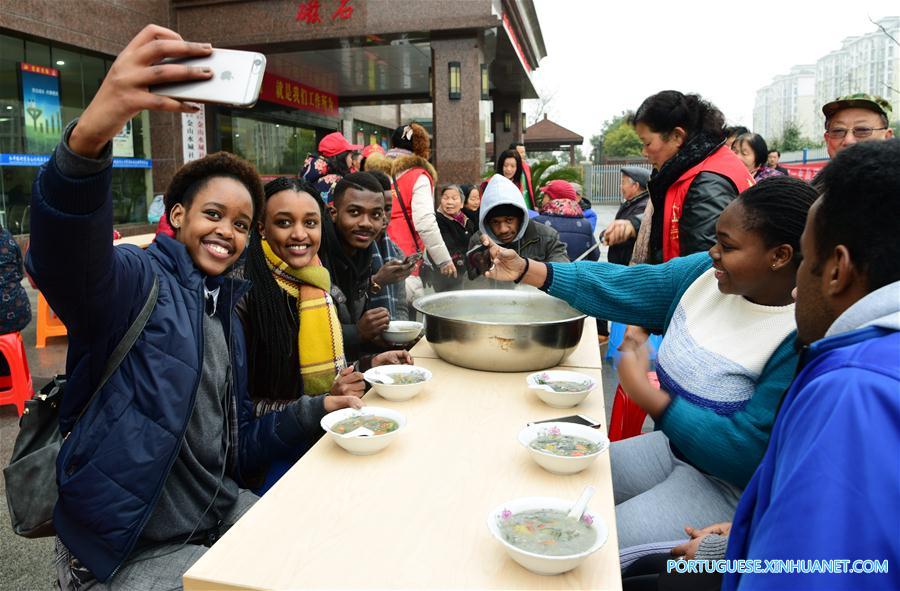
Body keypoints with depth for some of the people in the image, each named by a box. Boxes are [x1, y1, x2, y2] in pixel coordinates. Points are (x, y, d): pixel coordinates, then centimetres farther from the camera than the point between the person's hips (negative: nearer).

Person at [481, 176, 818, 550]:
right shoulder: (704, 273, -5)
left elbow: (746, 454, -27)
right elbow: (619, 287, -4)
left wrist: (643, 392, -26)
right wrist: (526, 270, -10)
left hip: (729, 487, -7)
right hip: (672, 445, 7)